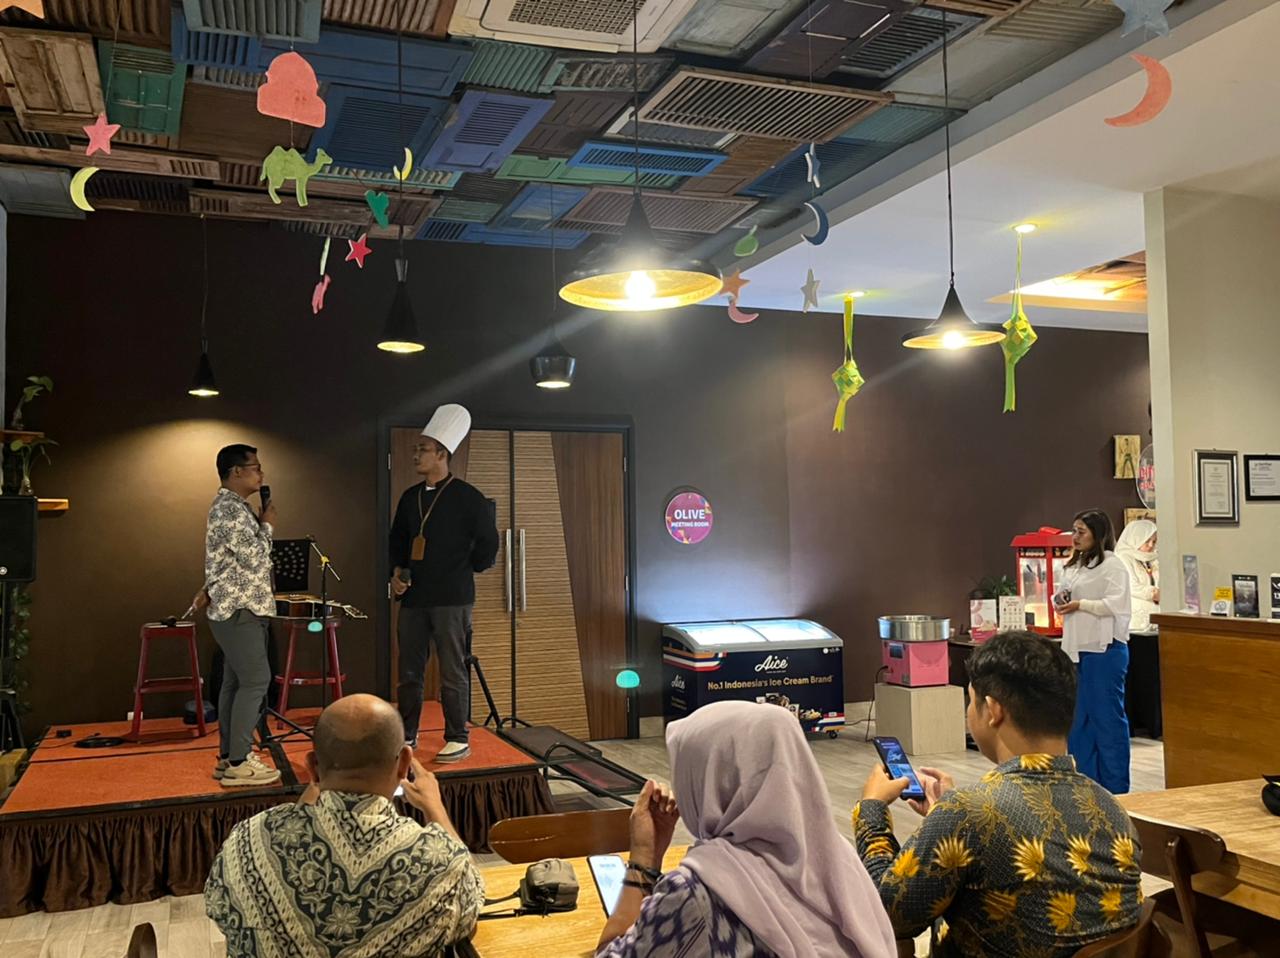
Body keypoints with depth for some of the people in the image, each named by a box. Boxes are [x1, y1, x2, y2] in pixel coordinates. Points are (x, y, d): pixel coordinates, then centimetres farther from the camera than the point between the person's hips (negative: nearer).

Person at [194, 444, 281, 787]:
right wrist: (267, 524, -7)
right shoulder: (230, 509, -17)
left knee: (235, 682, 11)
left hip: (238, 608, 10)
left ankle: (228, 756, 16)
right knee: (255, 681, -9)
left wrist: (210, 589, 8)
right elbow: (255, 559, -20)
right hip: (239, 610, -10)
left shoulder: (235, 507, 17)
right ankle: (238, 763, -6)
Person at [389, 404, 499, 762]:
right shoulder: (410, 497, 11)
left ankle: (458, 740, 10)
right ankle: (407, 735, 24)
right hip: (413, 597, 6)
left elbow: (488, 543, -4)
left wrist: (467, 571, 2)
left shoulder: (467, 497, -7)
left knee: (453, 672, 0)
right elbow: (397, 540, 21)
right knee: (409, 671, 12)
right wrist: (397, 571, 6)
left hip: (452, 599, -6)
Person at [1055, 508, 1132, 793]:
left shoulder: (1112, 565, -7)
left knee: (1107, 716, -1)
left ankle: (1114, 788, 8)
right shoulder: (1074, 566, 17)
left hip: (1104, 649, -8)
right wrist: (1060, 602, 3)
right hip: (1076, 649, 8)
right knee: (1077, 717, 11)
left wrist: (1080, 605, -18)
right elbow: (1063, 597, 25)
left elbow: (1116, 605, -17)